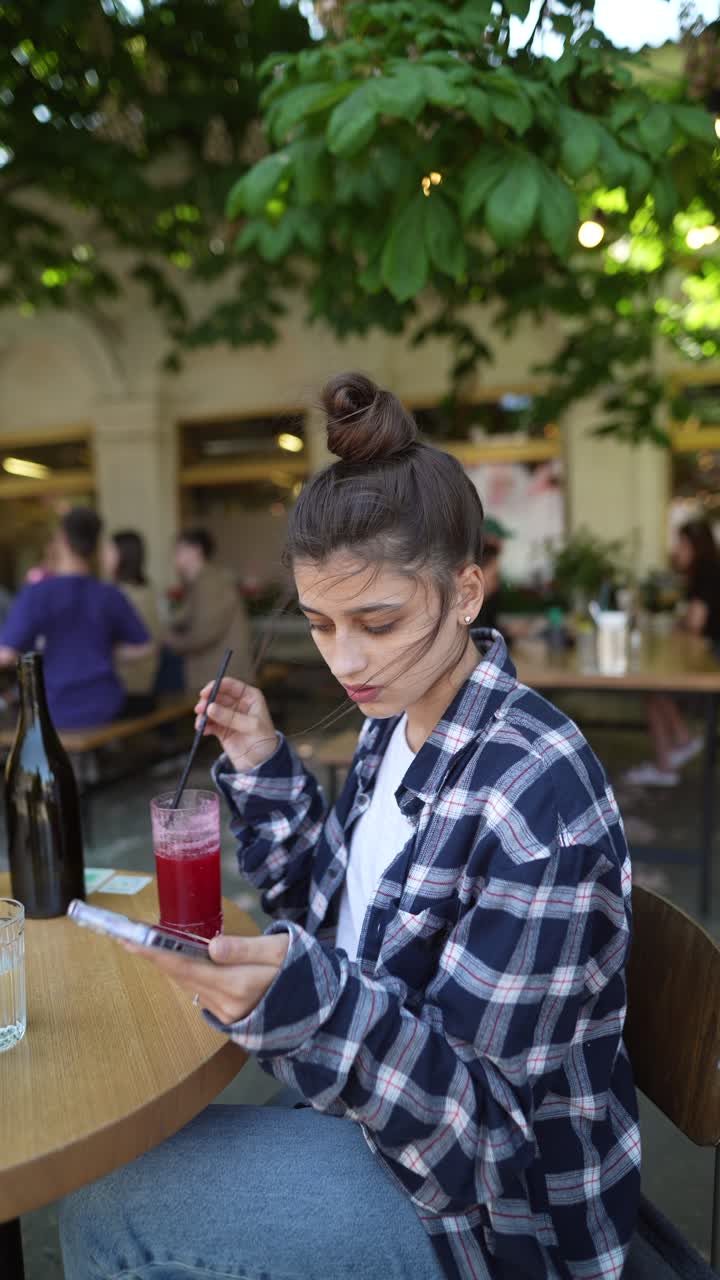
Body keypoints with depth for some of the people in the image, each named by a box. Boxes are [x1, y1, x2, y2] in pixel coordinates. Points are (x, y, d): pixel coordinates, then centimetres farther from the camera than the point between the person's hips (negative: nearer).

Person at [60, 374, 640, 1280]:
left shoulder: (536, 797, -30)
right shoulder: (396, 722, -5)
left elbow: (480, 1100, -24)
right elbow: (334, 911, 6)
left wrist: (300, 1000, -41)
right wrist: (262, 768, -7)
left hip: (499, 1197, -7)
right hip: (383, 1104, 7)